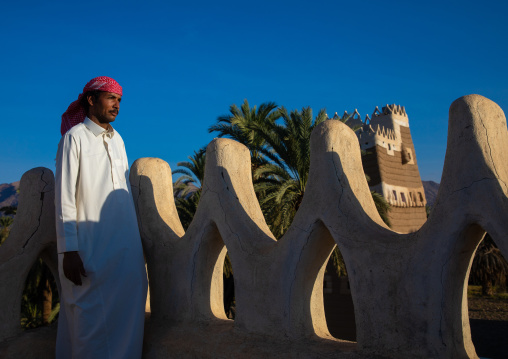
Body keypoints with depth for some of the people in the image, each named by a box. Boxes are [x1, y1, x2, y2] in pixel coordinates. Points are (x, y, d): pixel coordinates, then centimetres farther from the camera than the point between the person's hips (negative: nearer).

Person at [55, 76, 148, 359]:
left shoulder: (118, 140, 16)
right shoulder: (75, 137, -2)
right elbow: (64, 196, -7)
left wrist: (137, 237, 14)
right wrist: (69, 250, -14)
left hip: (126, 245, 6)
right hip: (92, 247, -6)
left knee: (125, 314, 9)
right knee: (94, 319, -2)